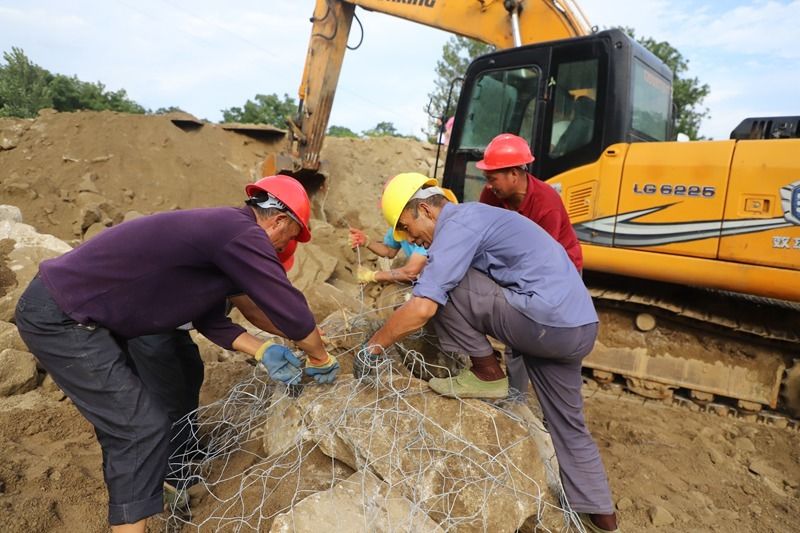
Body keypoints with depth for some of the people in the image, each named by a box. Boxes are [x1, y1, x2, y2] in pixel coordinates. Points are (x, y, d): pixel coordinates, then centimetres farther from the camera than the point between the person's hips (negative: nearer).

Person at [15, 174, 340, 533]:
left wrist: (262, 352, 2)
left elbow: (208, 317, 9)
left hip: (63, 303, 11)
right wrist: (321, 358, -2)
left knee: (121, 413, 24)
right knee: (143, 427, -7)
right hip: (61, 318, -11)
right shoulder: (242, 234, -23)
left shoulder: (220, 229, 8)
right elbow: (291, 311, -20)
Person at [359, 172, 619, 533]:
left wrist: (372, 347, -8)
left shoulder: (457, 223, -11)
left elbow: (423, 308, -21)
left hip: (546, 321, -10)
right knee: (568, 426, 22)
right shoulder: (473, 218, 20)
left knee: (443, 287, -11)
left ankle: (487, 377, 1)